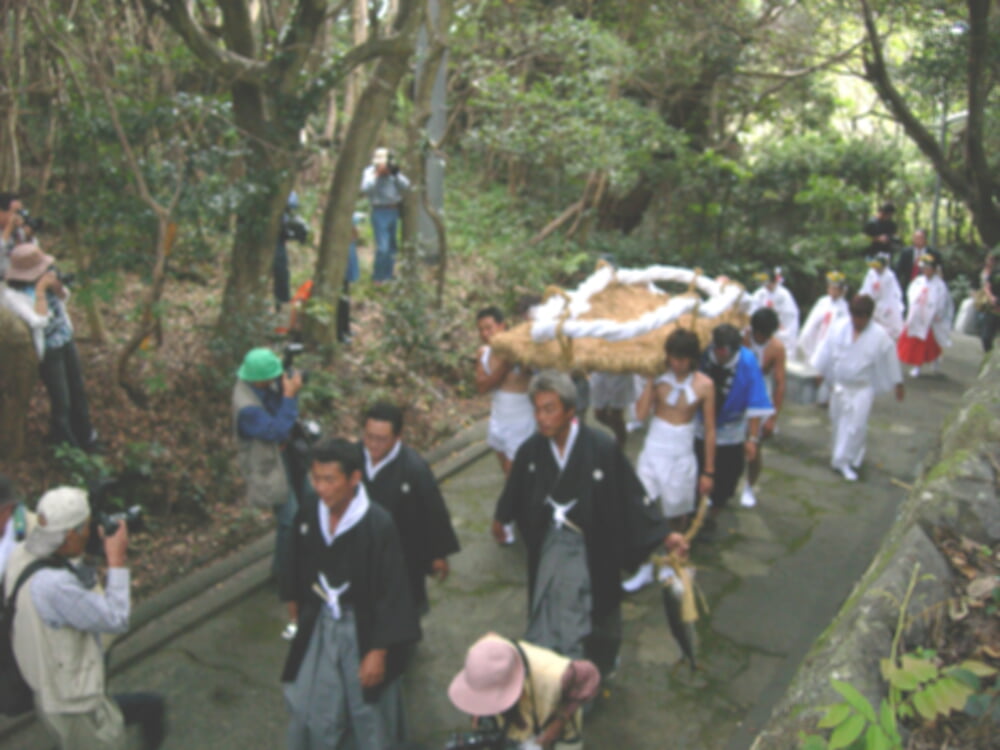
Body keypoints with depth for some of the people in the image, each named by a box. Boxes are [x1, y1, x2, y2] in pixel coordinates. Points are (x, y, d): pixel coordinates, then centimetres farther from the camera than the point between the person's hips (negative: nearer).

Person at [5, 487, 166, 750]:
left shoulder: (22, 554, -6)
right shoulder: (53, 585, -33)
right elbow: (115, 621, -23)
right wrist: (117, 561, -17)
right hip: (76, 709, -9)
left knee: (152, 705, 23)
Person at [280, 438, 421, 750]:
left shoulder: (378, 525, -28)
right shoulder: (309, 511, -14)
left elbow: (391, 592, -20)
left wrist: (379, 650, -15)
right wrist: (296, 599, 16)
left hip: (363, 630, -4)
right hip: (319, 625, 4)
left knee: (368, 708, 16)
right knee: (310, 702, 19)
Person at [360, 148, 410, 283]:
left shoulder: (393, 171, 10)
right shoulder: (370, 171, -3)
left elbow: (406, 186, 1)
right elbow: (365, 188, -19)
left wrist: (396, 174, -13)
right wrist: (377, 174, -23)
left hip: (394, 211, 6)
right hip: (380, 212, -6)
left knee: (391, 247, 12)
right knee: (383, 247, -12)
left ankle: (388, 276, 24)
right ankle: (377, 278, 0)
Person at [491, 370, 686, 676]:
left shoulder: (602, 448, -25)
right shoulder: (530, 450, -14)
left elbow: (631, 493, -16)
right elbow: (514, 491, 5)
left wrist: (664, 533, -17)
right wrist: (499, 519, 21)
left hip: (592, 546, -2)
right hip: (550, 543, 2)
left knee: (597, 606, 16)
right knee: (547, 610, 12)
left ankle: (600, 667, 44)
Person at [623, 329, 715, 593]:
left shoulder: (704, 385, -9)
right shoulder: (659, 377, -6)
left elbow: (710, 430, -3)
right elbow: (641, 414, -17)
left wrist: (708, 471, -1)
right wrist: (650, 380, -18)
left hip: (682, 457, 0)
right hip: (653, 453, 1)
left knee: (678, 516, 13)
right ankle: (645, 569, 12)